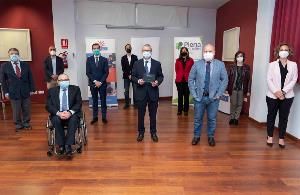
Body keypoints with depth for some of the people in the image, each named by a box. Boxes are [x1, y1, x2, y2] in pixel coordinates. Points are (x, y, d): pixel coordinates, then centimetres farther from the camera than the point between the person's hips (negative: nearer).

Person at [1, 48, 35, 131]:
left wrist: (32, 89, 2)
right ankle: (18, 124, 24)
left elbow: (30, 78, 6)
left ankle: (26, 123, 27)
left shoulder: (25, 65, 4)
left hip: (25, 91, 1)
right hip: (13, 92, -1)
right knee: (16, 110, 6)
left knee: (26, 109, 9)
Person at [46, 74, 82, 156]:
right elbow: (48, 106, 1)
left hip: (72, 114, -1)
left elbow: (79, 103, -1)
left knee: (73, 120, -33)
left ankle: (68, 146, -31)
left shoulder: (75, 89, 9)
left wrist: (70, 112, -19)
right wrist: (58, 113, -18)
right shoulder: (52, 91, 11)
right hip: (57, 114, 1)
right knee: (56, 120, -31)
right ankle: (61, 145, -22)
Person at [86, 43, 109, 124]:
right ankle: (95, 117, 17)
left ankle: (104, 117, 14)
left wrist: (100, 82, -11)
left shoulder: (104, 59, 2)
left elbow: (106, 72, -2)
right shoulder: (89, 59, 3)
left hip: (102, 83, 0)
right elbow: (88, 72, -1)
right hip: (93, 83, 1)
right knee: (94, 101, 8)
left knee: (103, 101, 5)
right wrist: (95, 81, -12)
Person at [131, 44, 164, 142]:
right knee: (141, 114, 9)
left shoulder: (157, 64, 3)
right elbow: (133, 76, 5)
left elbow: (161, 76, 6)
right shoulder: (137, 63, 4)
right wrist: (138, 80, -15)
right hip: (141, 92, 0)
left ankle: (153, 132, 25)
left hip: (153, 92, 0)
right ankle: (141, 132, 25)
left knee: (153, 114, 10)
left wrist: (157, 82, -14)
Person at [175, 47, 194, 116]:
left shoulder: (190, 60, 2)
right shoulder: (178, 60, 6)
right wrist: (179, 76, 10)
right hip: (179, 80, 1)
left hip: (187, 80, -1)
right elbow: (176, 70, 10)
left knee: (186, 95, 3)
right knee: (180, 95, 5)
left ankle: (186, 110, 13)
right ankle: (179, 110, 14)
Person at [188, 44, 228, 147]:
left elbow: (225, 80, 3)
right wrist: (194, 94, -4)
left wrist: (219, 94, -4)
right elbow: (190, 79, 3)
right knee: (198, 118, 11)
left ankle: (211, 137, 30)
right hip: (199, 97, 0)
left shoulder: (220, 65, -1)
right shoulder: (197, 64, -1)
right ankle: (196, 136, 28)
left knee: (212, 119, 11)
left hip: (213, 97, 0)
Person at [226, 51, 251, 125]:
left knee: (240, 104, 6)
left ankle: (236, 118, 19)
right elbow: (228, 78, 0)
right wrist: (227, 89, -5)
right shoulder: (232, 67, 0)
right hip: (233, 88, -1)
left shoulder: (247, 67, 2)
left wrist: (248, 91, -1)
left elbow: (249, 79, 2)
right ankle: (232, 118, 18)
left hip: (242, 89, 1)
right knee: (233, 104, 3)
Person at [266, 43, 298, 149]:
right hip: (272, 95, -1)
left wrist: (284, 92, -14)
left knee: (284, 117, 7)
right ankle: (270, 136, 21)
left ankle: (281, 138, 17)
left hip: (287, 96, 1)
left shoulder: (293, 65, 5)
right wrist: (276, 91, -17)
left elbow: (294, 80, -2)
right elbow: (269, 79, -5)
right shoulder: (272, 64, 2)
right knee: (271, 116, 8)